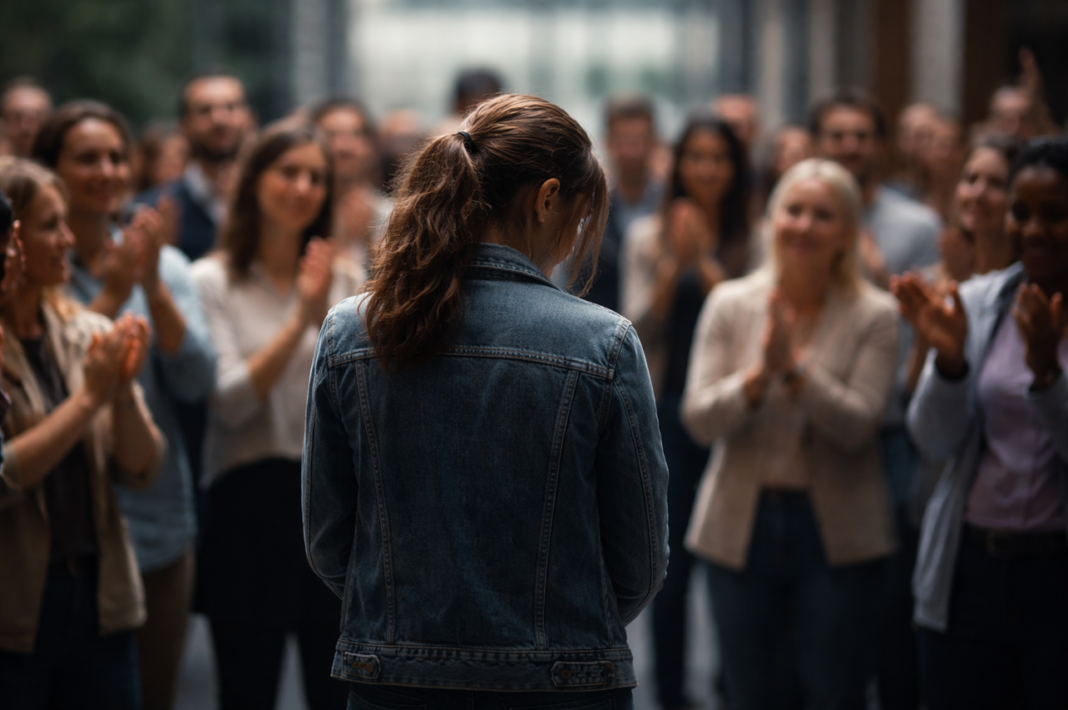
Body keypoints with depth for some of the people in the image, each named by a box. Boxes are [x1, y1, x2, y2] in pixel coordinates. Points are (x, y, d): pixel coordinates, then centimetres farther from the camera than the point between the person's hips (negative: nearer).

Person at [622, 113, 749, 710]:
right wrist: (673, 264, -11)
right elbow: (640, 329, 0)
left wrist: (705, 263, -13)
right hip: (670, 408, 1)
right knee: (673, 561, 1)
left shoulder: (751, 237, 3)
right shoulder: (649, 236, 6)